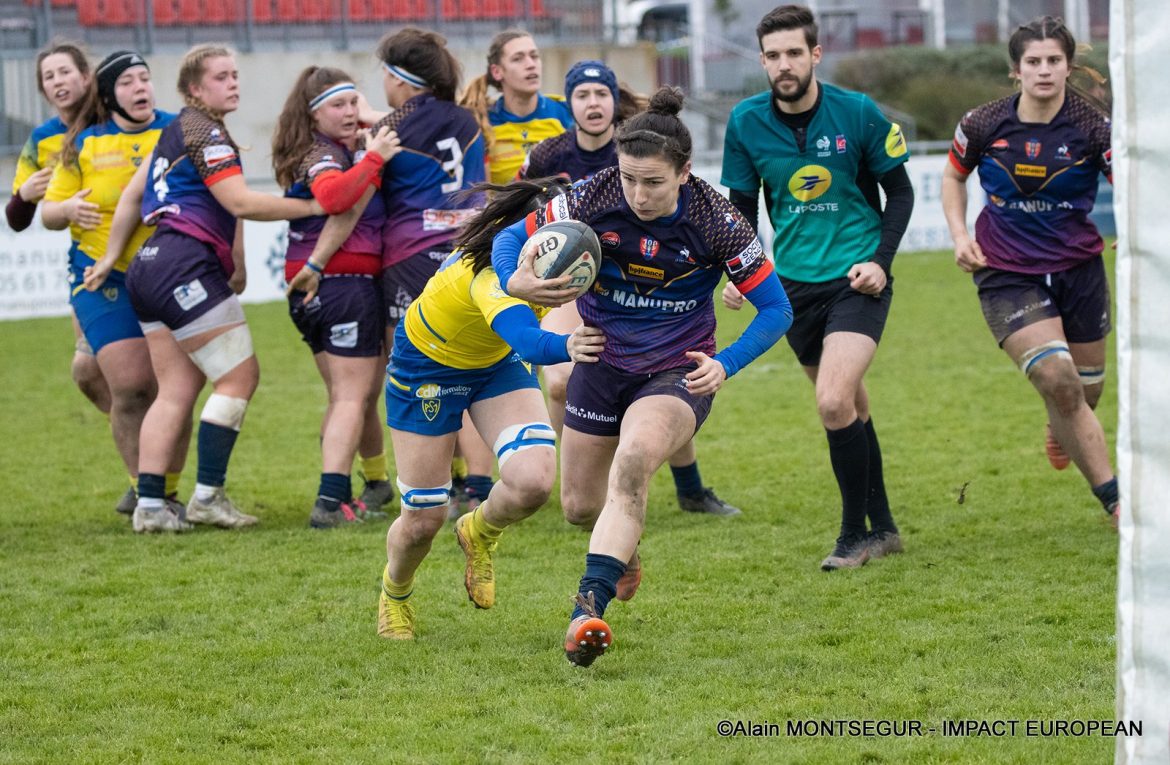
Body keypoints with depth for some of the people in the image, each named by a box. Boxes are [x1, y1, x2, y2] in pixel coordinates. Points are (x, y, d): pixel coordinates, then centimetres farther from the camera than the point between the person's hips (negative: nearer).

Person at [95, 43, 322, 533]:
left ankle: (149, 505, 0)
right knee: (239, 376, -7)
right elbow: (240, 203, -15)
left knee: (176, 391, 6)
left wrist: (110, 257, 28)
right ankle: (207, 496, -8)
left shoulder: (177, 130, 21)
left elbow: (132, 194, 25)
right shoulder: (205, 132, -8)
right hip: (185, 266, -10)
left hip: (152, 267, 10)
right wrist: (311, 207, -11)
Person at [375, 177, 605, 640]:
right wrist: (565, 347, -82)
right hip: (427, 363, -5)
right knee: (423, 519, 2)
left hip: (499, 361, 5)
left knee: (533, 481, -20)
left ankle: (480, 534, 16)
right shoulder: (491, 273, -44)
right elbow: (524, 338, -62)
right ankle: (394, 593, 38)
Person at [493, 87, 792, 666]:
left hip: (678, 372, -4)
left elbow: (776, 308, -11)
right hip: (603, 362, 4)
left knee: (633, 460, -33)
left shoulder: (715, 222, -20)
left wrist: (725, 366, -25)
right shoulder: (593, 199, -17)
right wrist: (516, 281, -29)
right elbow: (514, 237, -6)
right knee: (580, 507, 12)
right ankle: (624, 544, 50)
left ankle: (589, 607, -37)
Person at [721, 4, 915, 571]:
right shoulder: (746, 122, -2)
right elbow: (742, 207, 8)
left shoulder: (858, 114, -10)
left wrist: (880, 260, -10)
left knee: (834, 403, -19)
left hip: (856, 279, -4)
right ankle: (881, 528, 27)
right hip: (795, 283, 4)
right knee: (850, 407, 13)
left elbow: (900, 192, 1)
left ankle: (855, 533, -4)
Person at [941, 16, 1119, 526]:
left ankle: (1059, 429, 52)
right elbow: (954, 176, 12)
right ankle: (1115, 500, -9)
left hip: (1078, 268, 2)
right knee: (1059, 381, -20)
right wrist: (960, 235, -1)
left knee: (1084, 396, 11)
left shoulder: (1094, 127, -12)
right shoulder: (983, 125, -8)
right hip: (1007, 274, -2)